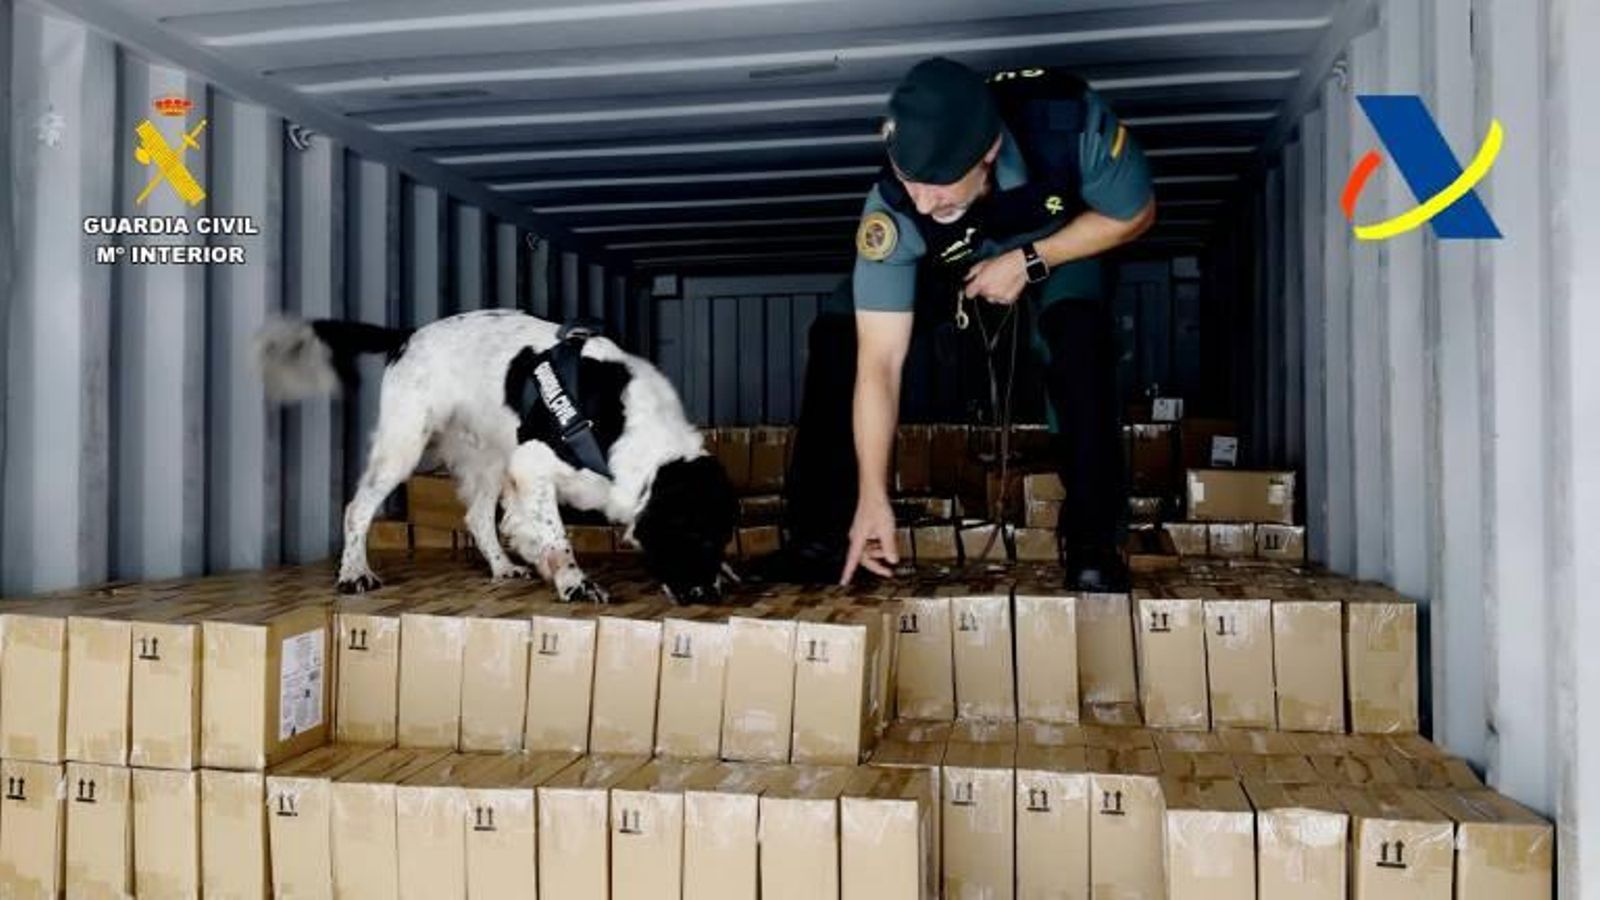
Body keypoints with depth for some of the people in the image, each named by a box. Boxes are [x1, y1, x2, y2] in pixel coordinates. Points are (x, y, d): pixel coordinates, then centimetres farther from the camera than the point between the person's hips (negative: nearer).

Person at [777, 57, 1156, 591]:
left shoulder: (1072, 123, -39)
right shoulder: (892, 211, -38)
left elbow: (1135, 216, -19)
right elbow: (879, 363, -35)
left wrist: (1029, 262, -30)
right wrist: (872, 498, -36)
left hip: (1058, 245, -1)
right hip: (953, 262, 1)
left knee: (1078, 330, -34)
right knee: (837, 333, -19)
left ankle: (1091, 540, -18)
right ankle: (818, 535, -5)